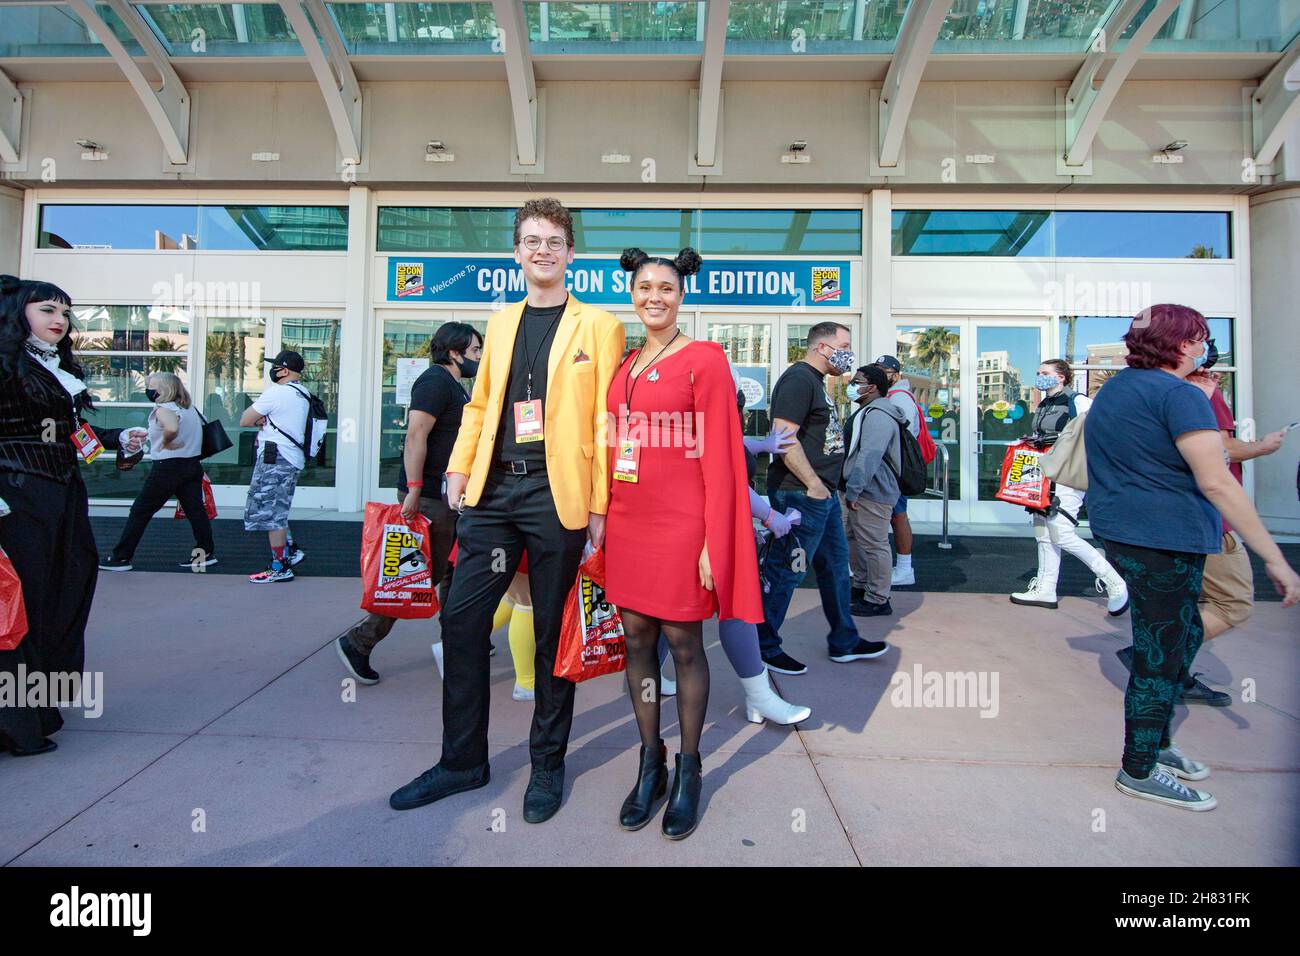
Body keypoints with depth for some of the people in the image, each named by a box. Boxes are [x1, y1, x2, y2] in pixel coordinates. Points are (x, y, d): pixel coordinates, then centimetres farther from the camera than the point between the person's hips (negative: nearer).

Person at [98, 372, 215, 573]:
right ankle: (206, 552, 6)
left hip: (167, 466, -7)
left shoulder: (163, 409, -12)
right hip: (193, 464, 7)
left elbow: (172, 428, -32)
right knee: (195, 509, 7)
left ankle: (120, 557, 10)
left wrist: (165, 443, -14)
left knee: (140, 511, 3)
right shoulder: (189, 407, 12)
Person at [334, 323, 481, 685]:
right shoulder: (436, 380, -12)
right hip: (429, 493, -10)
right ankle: (358, 642, 6)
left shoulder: (453, 384, 19)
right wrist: (414, 489, -26)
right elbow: (416, 434, -22)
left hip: (448, 493, 10)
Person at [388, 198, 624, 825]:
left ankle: (548, 765, 27)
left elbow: (605, 421, -5)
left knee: (553, 631, 7)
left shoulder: (598, 326, 1)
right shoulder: (500, 323, 17)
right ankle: (462, 761, 27)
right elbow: (480, 403, 20)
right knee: (461, 618, 7)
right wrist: (460, 468, 7)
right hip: (493, 490, 5)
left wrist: (600, 506, -11)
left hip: (557, 494, -5)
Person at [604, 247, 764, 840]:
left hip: (681, 524, -5)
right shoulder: (625, 366, 13)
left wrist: (712, 543, -12)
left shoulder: (704, 360, -4)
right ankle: (650, 764, 30)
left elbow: (719, 457, -9)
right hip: (627, 522, 6)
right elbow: (614, 448, 15)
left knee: (683, 644, 5)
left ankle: (688, 770, 26)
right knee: (636, 640, 11)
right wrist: (604, 520, 11)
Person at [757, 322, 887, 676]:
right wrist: (813, 484, -21)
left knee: (835, 564, 18)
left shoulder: (815, 381, 19)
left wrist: (827, 485, 18)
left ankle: (844, 642, 31)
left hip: (823, 493, 11)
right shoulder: (799, 379, -13)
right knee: (785, 570, -1)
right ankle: (764, 646, 13)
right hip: (801, 493, -11)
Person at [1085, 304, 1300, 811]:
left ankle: (1157, 742, 35)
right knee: (1162, 655, 3)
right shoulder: (1178, 395, -16)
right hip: (1163, 541, -9)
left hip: (1123, 533, 9)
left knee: (1185, 635, 23)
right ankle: (1139, 770, 17)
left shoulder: (1114, 388, 13)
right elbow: (1217, 483, -21)